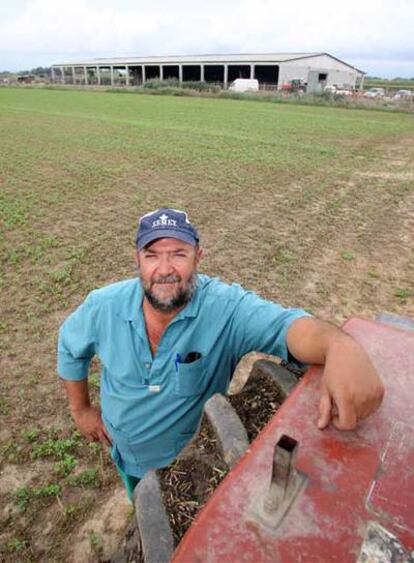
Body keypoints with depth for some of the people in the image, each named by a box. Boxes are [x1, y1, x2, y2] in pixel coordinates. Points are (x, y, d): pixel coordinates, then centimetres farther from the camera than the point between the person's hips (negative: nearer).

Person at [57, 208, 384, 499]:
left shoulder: (226, 308, -33)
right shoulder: (103, 306, -21)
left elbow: (286, 325, -48)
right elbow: (70, 349, -2)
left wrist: (340, 346, -69)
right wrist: (81, 409, 2)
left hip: (196, 461, -3)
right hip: (127, 456, 4)